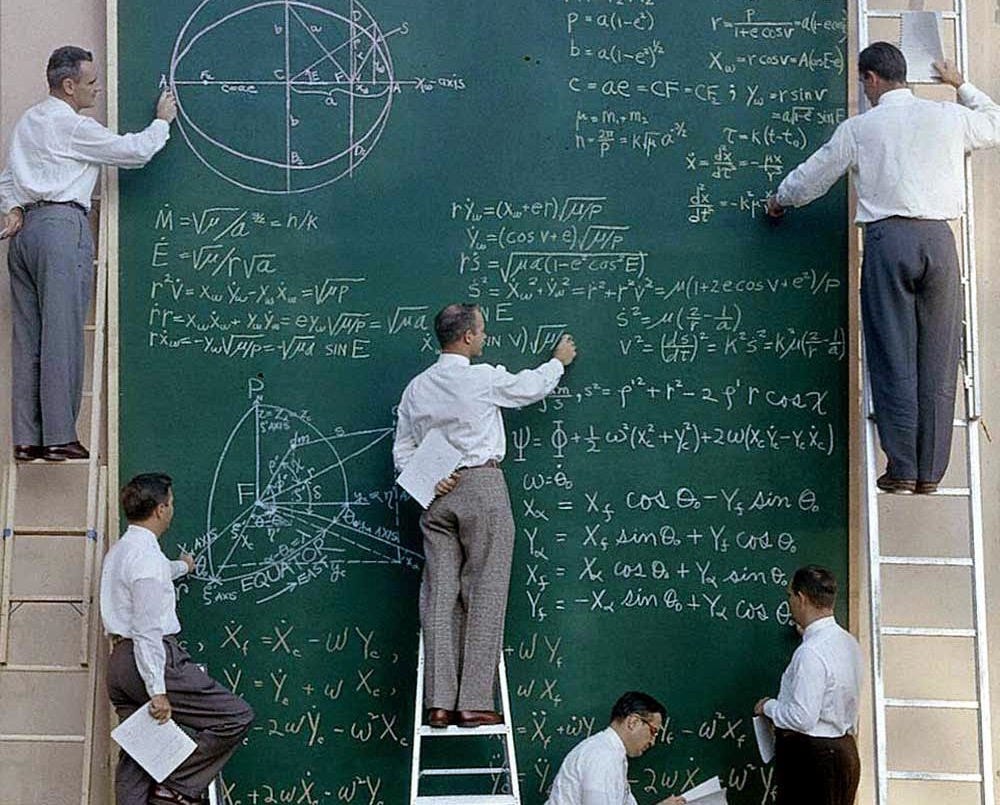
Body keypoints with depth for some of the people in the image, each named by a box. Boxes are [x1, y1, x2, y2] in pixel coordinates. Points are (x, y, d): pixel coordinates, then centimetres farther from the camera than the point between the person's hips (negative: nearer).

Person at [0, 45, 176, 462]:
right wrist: (163, 120, 10)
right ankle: (59, 438, -5)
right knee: (62, 336, -6)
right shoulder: (72, 126, -6)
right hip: (61, 225, -9)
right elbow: (133, 151, -5)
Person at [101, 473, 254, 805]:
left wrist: (181, 567, 61)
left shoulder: (118, 551, 16)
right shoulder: (147, 556, -15)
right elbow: (147, 629, -21)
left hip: (120, 661, 10)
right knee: (237, 717, -8)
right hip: (152, 659, -10)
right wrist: (157, 690, -22)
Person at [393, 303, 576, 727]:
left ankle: (439, 702, 0)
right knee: (485, 594, -2)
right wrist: (559, 360, 29)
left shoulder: (416, 387, 9)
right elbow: (532, 386, 11)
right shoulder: (484, 379, -7)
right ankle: (474, 702, -5)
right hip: (481, 487, -5)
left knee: (440, 594, 3)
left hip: (437, 493, 5)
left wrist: (427, 482, 0)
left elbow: (402, 449, 9)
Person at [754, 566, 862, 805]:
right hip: (843, 748, 9)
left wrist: (768, 706, -5)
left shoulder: (811, 652, -21)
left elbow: (802, 718, -23)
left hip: (811, 758, -9)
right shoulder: (849, 643, 8)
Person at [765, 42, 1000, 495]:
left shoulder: (859, 128, 5)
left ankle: (902, 470, 0)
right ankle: (930, 471, 6)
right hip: (938, 237, 2)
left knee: (894, 358, 1)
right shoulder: (949, 118, 10)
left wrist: (780, 201, 36)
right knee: (938, 357, 5)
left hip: (887, 237, -2)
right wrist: (963, 87, 42)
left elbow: (811, 178, 16)